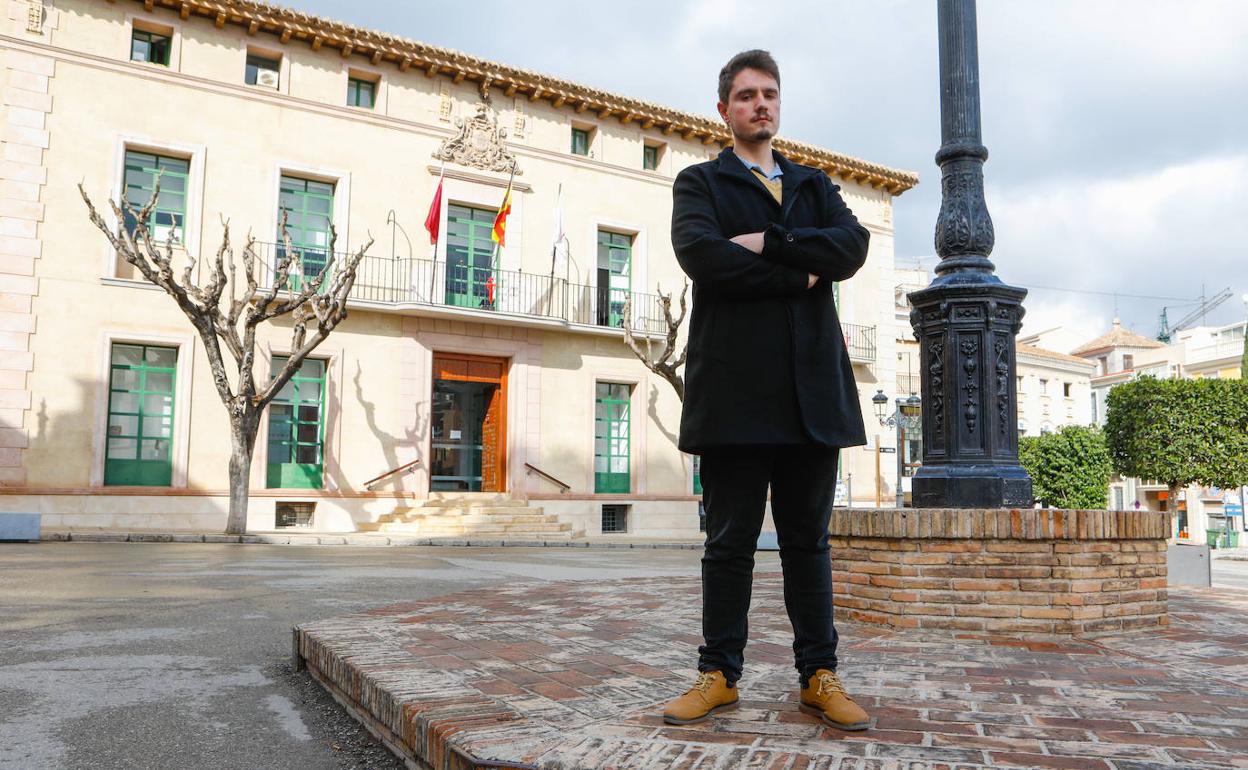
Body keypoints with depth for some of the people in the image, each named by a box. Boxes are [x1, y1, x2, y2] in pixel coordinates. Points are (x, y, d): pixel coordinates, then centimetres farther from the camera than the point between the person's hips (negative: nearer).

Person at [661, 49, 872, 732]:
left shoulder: (815, 185, 22)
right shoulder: (699, 183, 11)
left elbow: (852, 246, 1)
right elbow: (701, 255, -11)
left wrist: (768, 244, -8)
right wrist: (799, 275, -6)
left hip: (813, 387, 3)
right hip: (735, 387, -3)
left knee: (808, 539, 8)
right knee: (730, 541, 3)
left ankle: (818, 676, 16)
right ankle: (719, 674, 15)